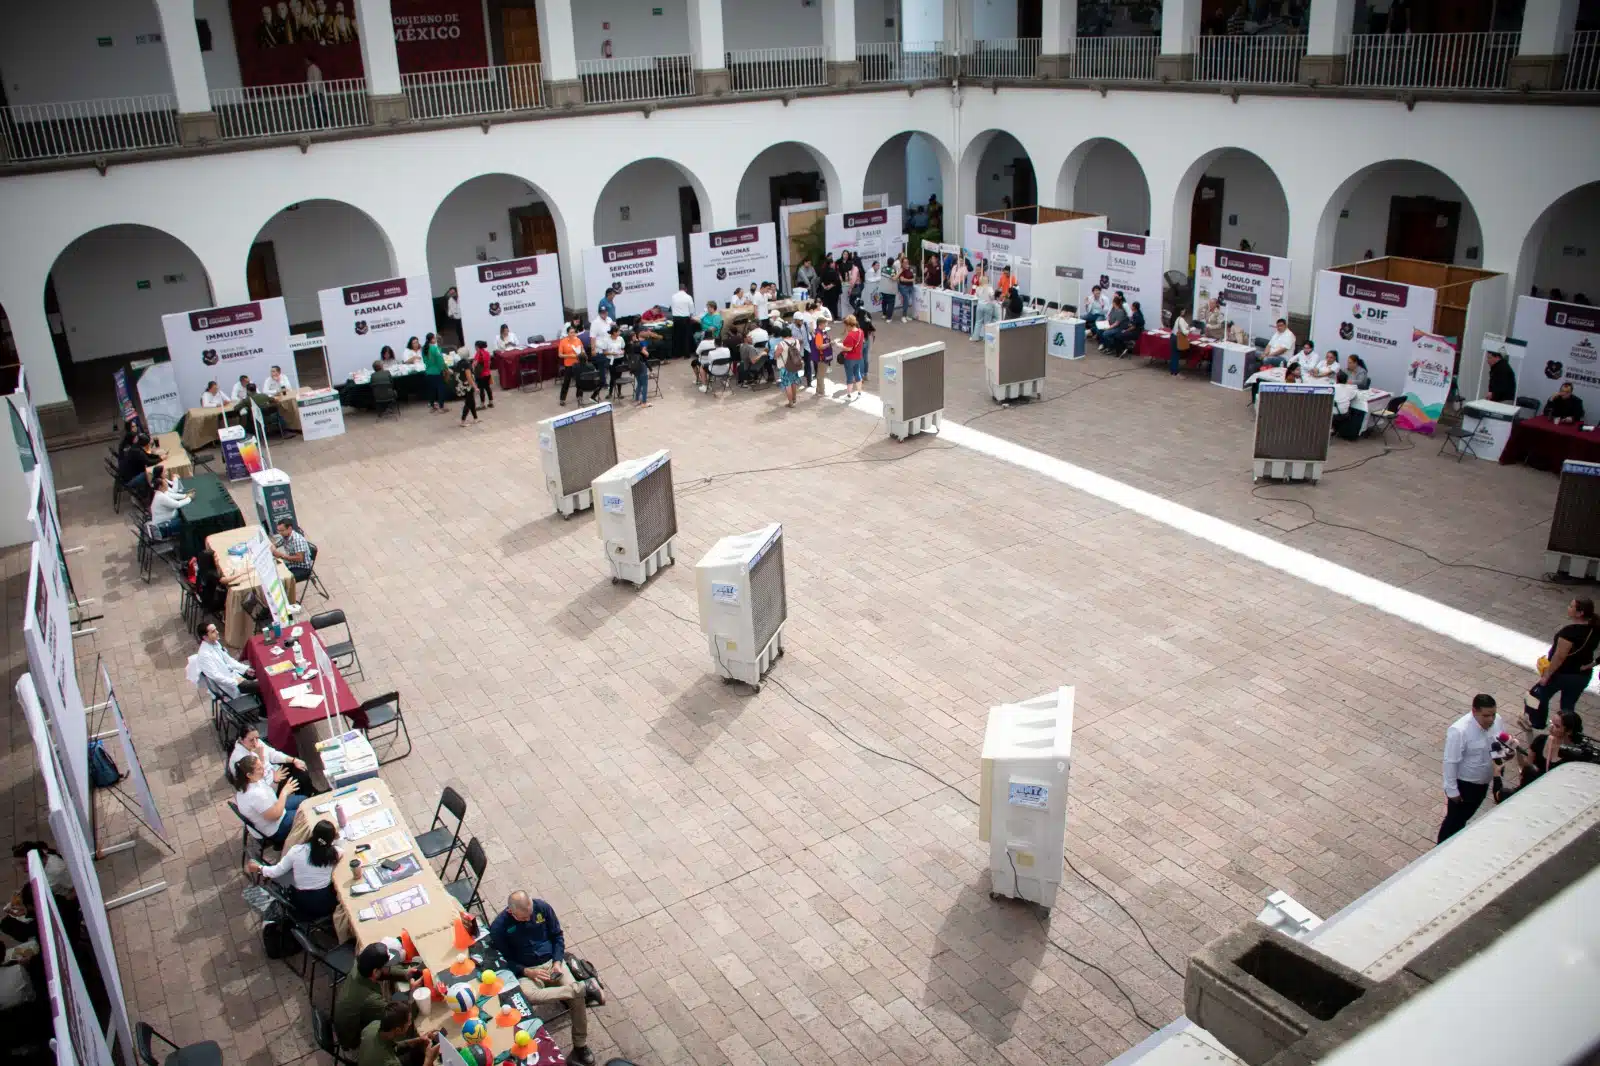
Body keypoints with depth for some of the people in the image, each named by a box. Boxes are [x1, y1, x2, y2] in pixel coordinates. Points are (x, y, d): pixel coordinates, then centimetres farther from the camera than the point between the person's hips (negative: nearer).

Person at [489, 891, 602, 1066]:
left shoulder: (542, 907, -8)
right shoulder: (499, 927, -14)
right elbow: (503, 960, -5)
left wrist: (558, 962, -9)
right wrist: (527, 972, -18)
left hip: (552, 962, 2)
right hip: (525, 971, -2)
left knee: (578, 997, -22)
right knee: (528, 995, -39)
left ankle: (580, 1047, -3)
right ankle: (584, 987, -29)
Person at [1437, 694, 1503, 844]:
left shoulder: (1496, 720, -13)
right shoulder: (1459, 731, -33)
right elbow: (1451, 762, -25)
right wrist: (1452, 790, -19)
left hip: (1483, 781, 7)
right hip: (1464, 783, -7)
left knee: (1466, 815, 27)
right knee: (1455, 818, 10)